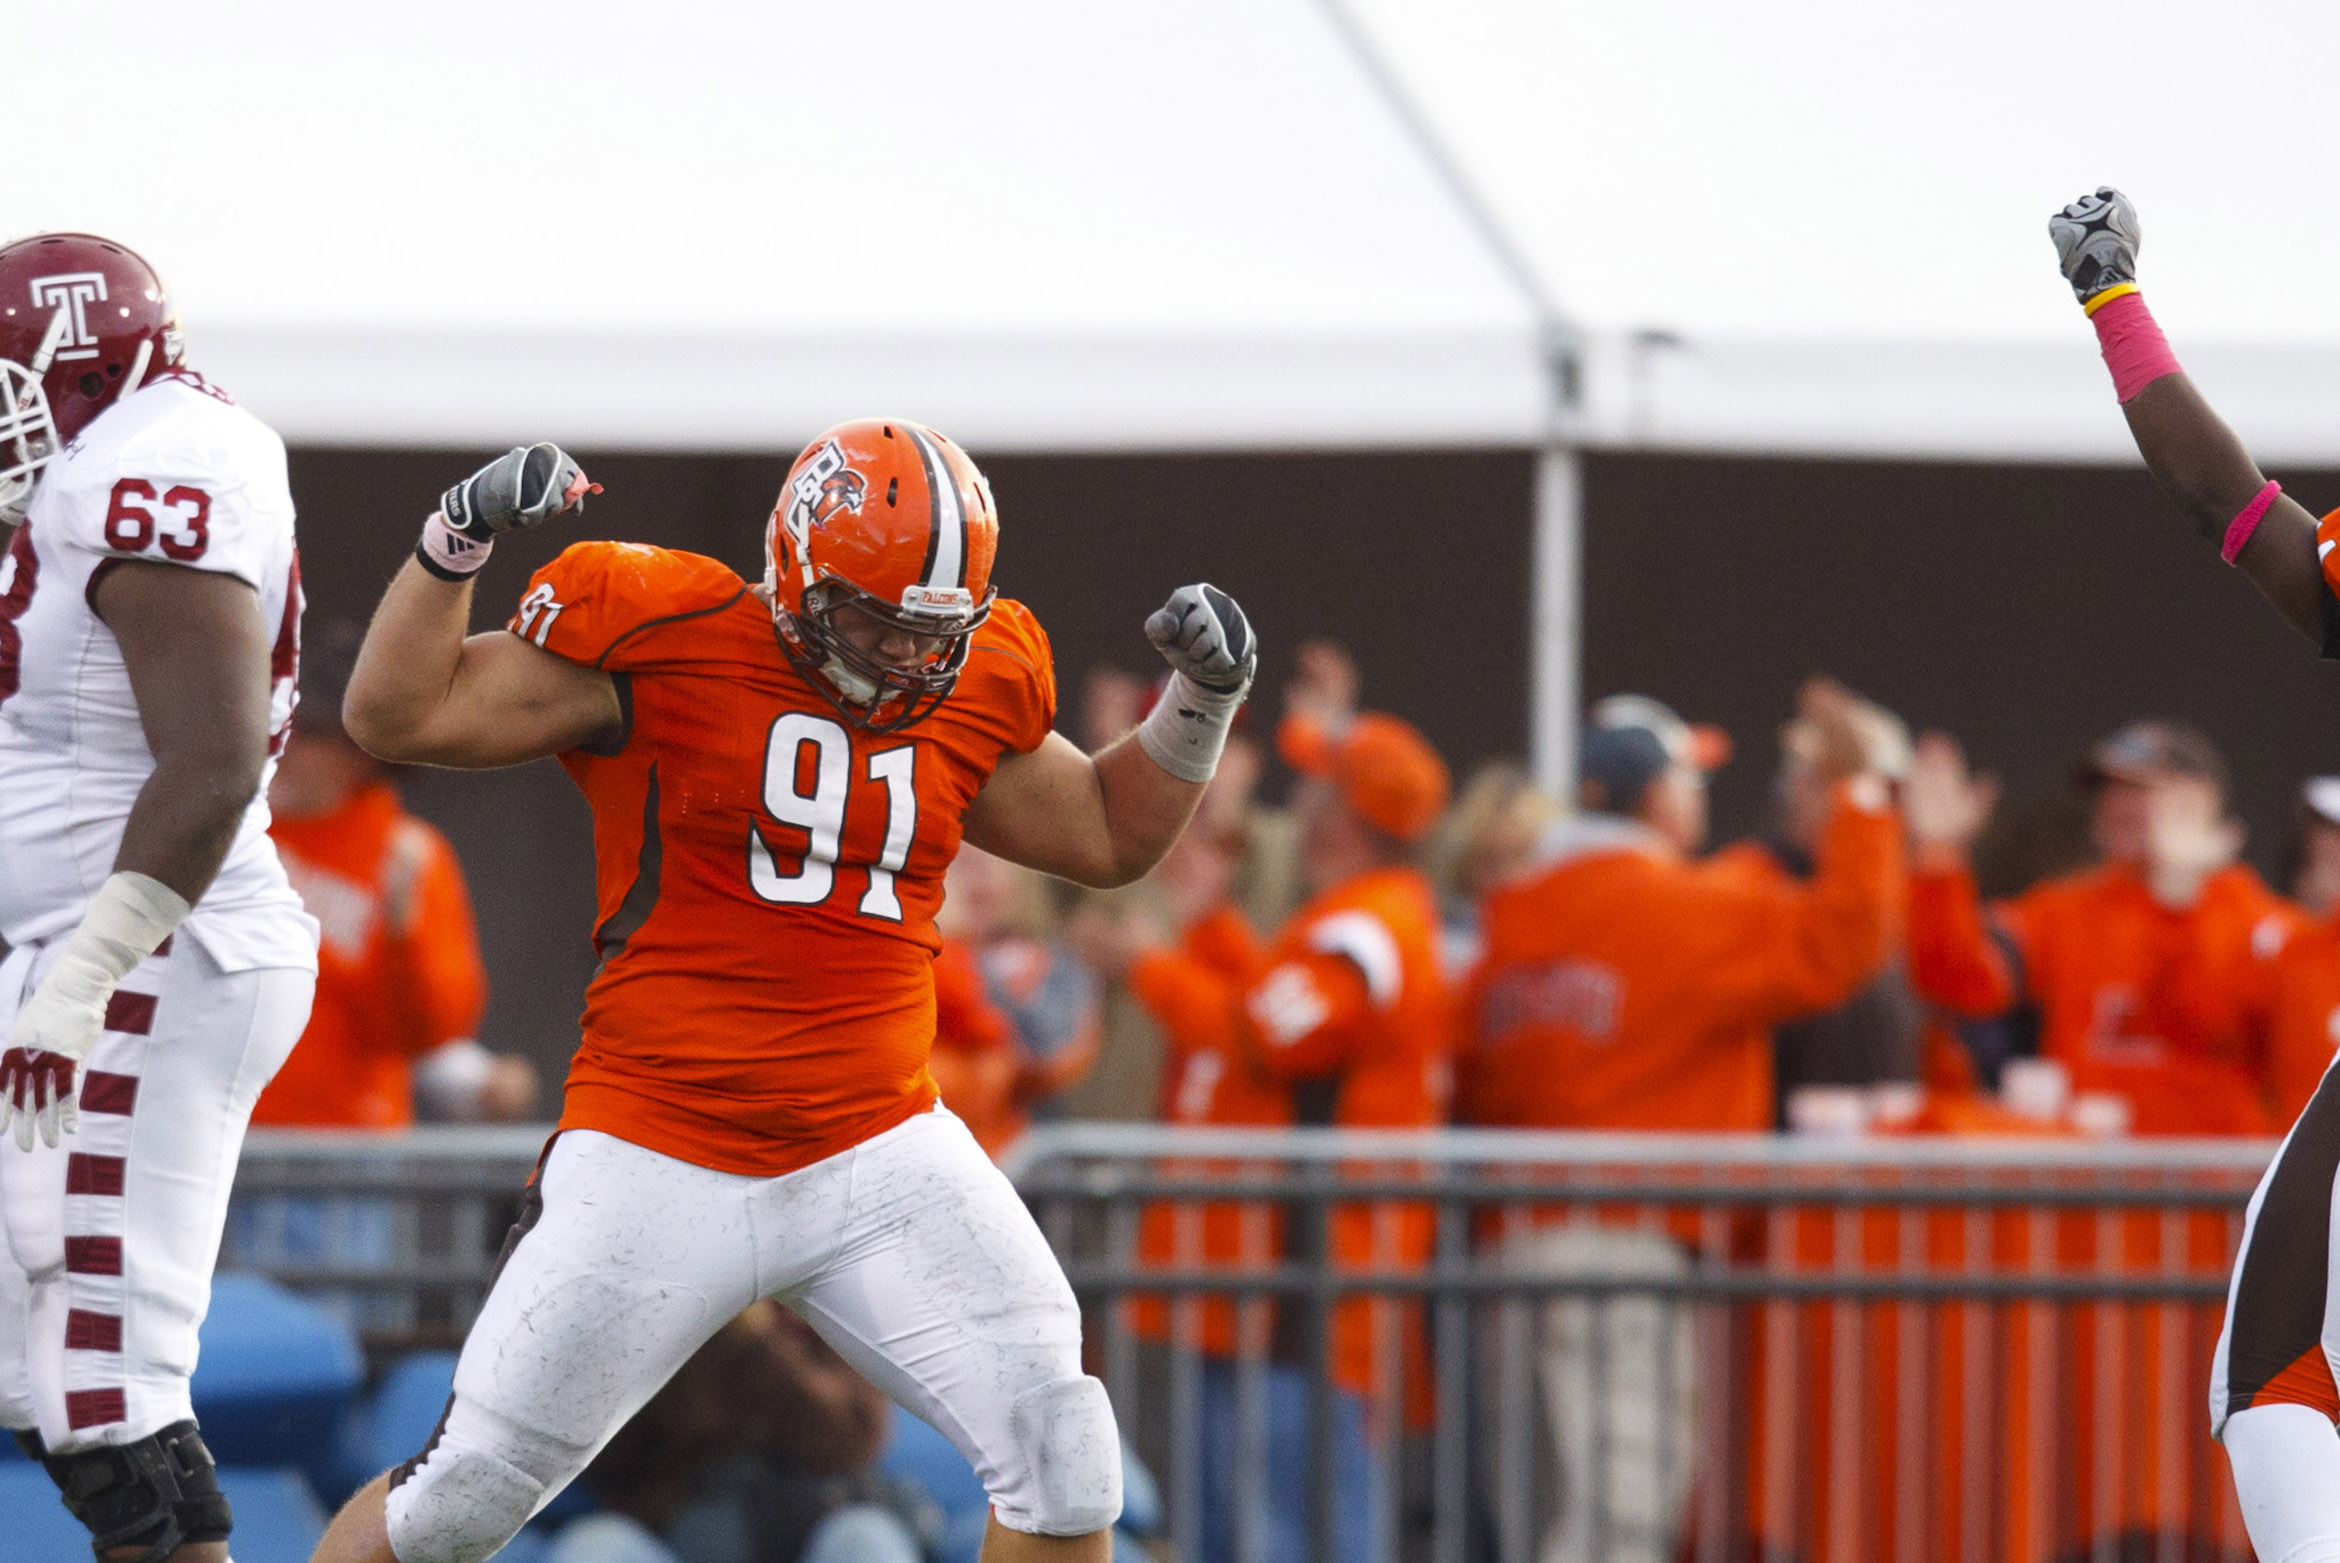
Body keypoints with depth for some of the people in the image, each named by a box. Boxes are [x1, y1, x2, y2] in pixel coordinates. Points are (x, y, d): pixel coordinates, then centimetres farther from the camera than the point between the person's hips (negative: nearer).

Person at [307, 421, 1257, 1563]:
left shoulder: (968, 695, 6)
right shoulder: (666, 644, -8)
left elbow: (1109, 835, 22)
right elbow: (399, 717, -7)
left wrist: (1204, 697, 8)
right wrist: (457, 539, -18)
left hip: (879, 1158, 4)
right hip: (660, 1160, -4)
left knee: (1059, 1455, -10)